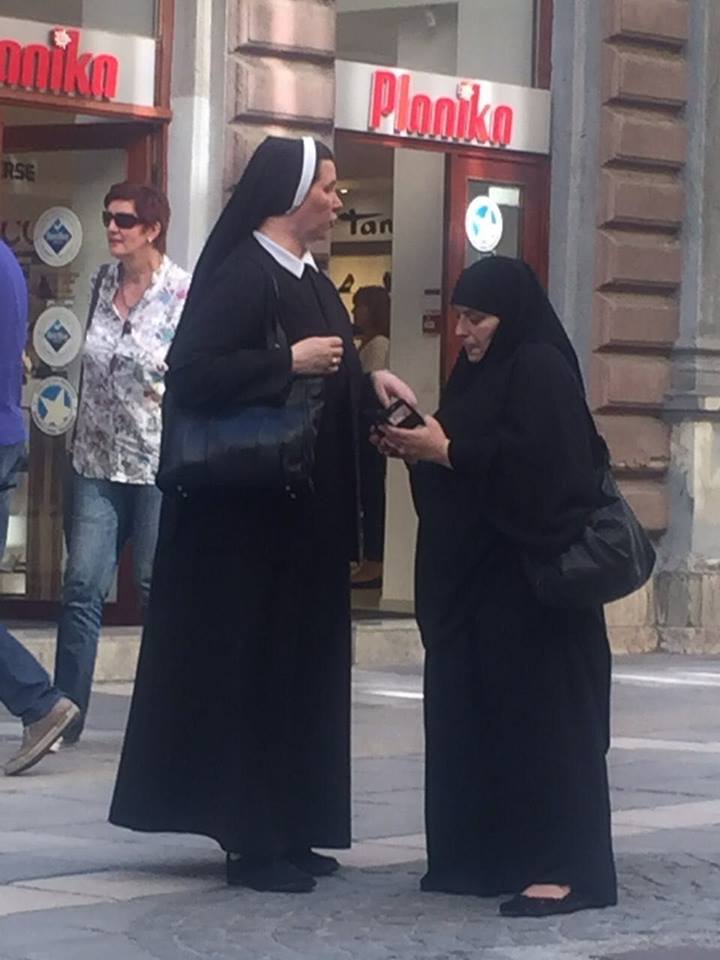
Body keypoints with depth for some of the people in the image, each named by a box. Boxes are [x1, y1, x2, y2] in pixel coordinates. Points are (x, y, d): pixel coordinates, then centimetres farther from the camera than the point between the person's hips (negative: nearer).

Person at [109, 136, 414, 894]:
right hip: (249, 510, -9)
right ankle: (252, 838, 1)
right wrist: (290, 362, -21)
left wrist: (369, 381, 3)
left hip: (307, 510, 9)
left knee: (300, 665, 11)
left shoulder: (312, 282, 14)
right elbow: (190, 374, -23)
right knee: (250, 665, -4)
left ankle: (286, 829, 18)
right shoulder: (241, 275, -13)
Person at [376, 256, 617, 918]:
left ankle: (566, 867, -9)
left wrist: (447, 451, -16)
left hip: (530, 580, -9)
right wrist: (419, 446, 4)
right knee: (472, 714, 8)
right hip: (472, 578, 9)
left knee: (541, 713, -9)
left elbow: (542, 464, -22)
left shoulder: (542, 371, -10)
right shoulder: (481, 373, 19)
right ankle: (484, 856, 13)